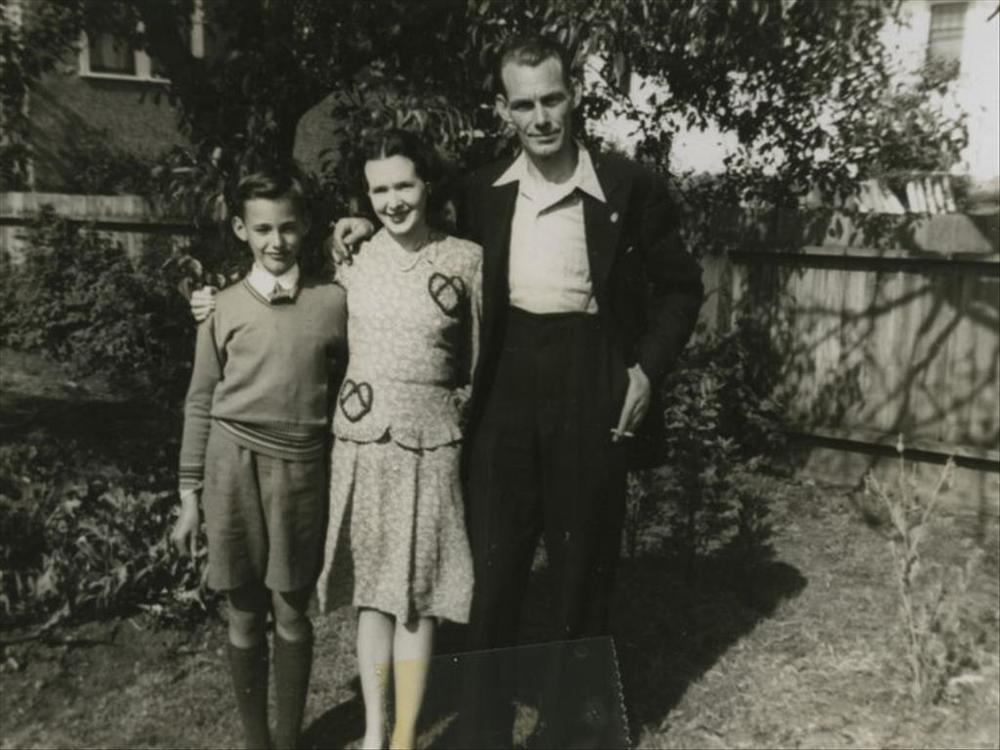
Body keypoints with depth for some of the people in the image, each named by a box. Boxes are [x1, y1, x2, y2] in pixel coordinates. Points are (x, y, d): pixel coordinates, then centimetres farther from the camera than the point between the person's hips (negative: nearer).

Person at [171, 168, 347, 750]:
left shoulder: (333, 301, 1)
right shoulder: (225, 309, 2)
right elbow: (201, 405, 6)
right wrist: (190, 495, 6)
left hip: (302, 468, 0)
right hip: (234, 466, 1)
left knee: (292, 611, 8)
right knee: (245, 615, 10)